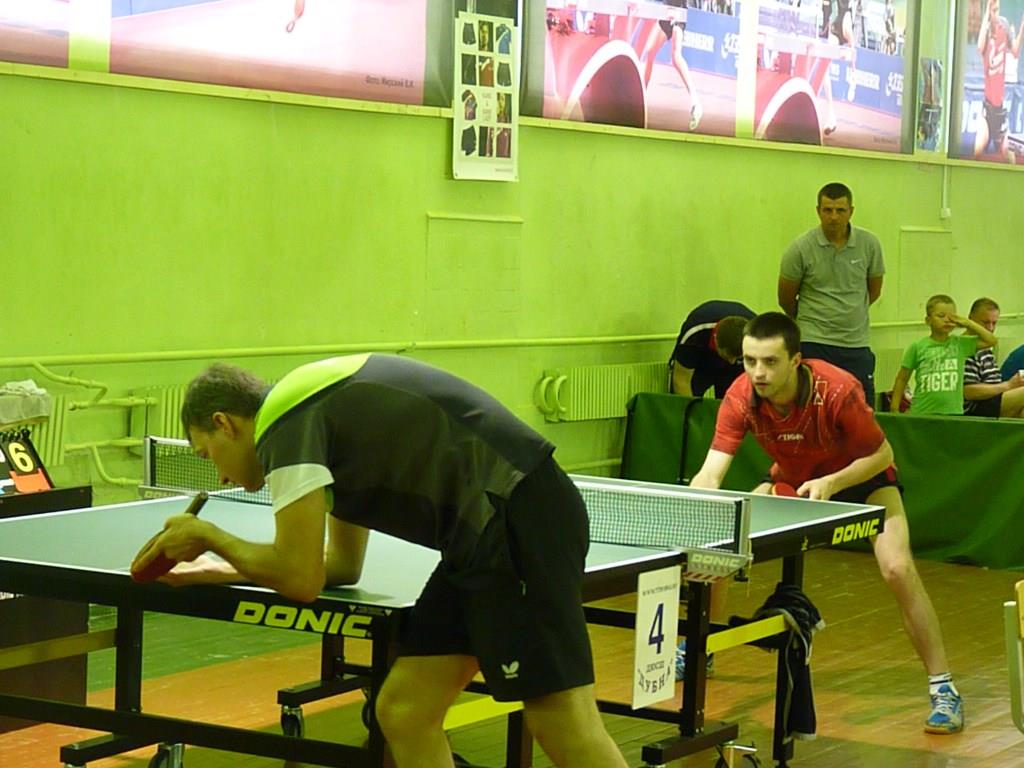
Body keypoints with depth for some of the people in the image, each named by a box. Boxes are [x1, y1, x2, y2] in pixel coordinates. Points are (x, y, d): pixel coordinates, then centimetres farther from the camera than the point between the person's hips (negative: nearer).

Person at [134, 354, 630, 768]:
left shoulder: (284, 421, -5)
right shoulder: (323, 410, 24)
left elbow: (300, 578, -7)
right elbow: (343, 563, 29)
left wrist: (208, 536, 10)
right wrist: (225, 568, 26)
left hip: (516, 525, -10)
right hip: (485, 538, 10)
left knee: (567, 727, -14)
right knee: (404, 712, 9)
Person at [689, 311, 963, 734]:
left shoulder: (837, 390, -36)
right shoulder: (741, 397, -27)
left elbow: (882, 455, -22)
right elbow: (710, 473, -30)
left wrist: (830, 483, -36)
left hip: (860, 476, -4)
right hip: (793, 479, 4)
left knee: (898, 569, -25)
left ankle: (942, 688, -12)